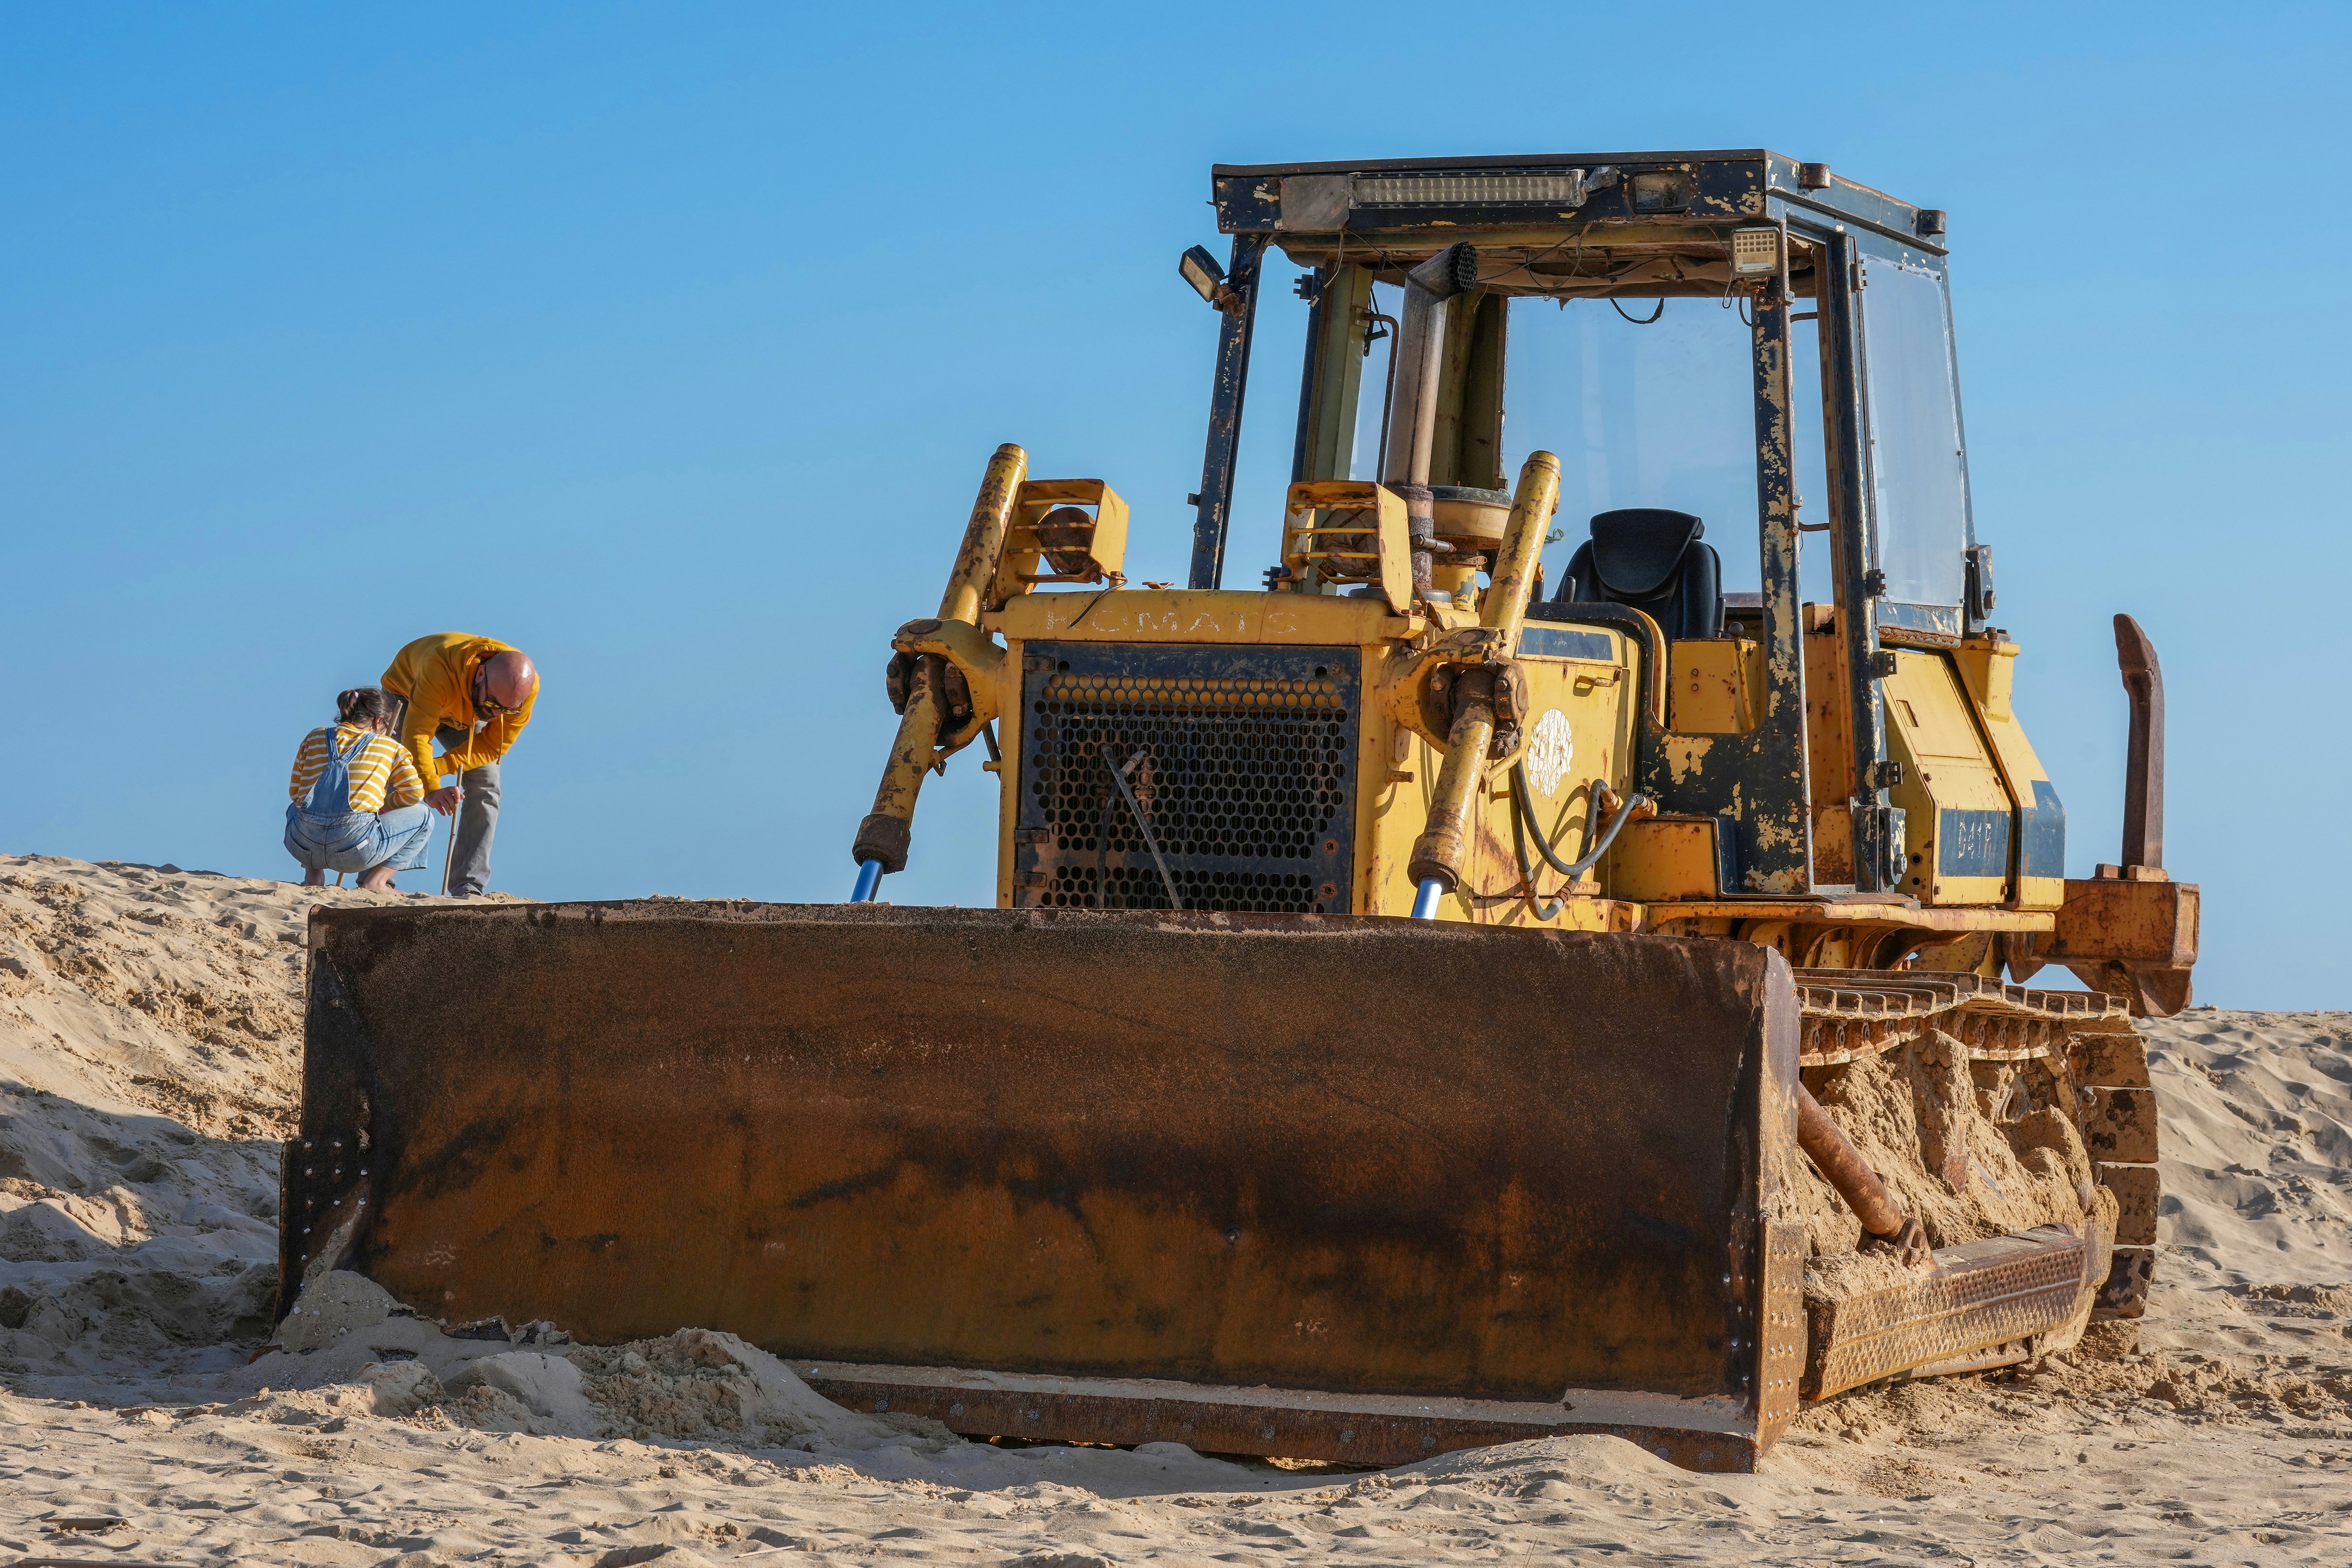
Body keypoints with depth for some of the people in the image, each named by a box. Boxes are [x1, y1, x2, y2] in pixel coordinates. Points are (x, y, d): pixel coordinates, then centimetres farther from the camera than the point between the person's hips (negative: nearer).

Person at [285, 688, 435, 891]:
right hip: (354, 851, -4)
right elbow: (415, 793, 8)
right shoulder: (390, 747, 11)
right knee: (422, 817, 20)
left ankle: (313, 876, 22)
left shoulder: (315, 738, 19)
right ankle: (375, 881, 9)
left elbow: (295, 794, 22)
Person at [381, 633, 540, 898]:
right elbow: (416, 735, -45)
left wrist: (436, 768, -33)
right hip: (407, 694, -3)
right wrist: (430, 789, -57)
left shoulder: (527, 687, -33)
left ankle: (468, 887, -12)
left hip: (466, 717, 3)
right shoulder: (440, 669, -46)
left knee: (486, 789, -12)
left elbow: (493, 746, -23)